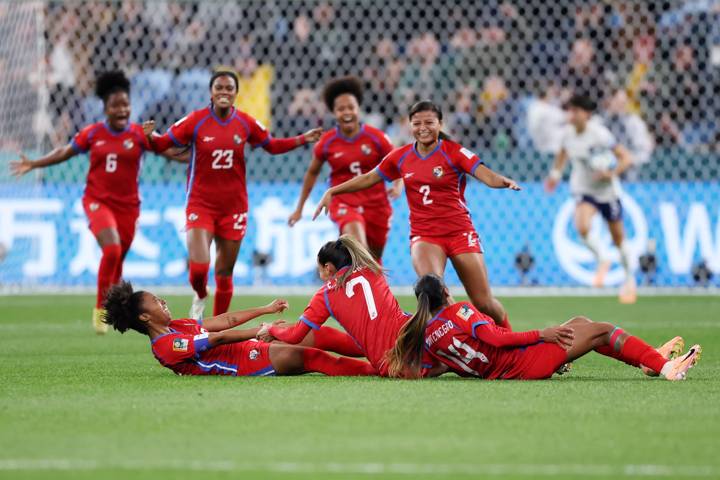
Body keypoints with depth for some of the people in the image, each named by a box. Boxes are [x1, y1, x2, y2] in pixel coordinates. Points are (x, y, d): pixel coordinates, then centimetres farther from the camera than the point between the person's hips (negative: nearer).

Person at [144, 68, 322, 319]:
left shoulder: (245, 123, 1)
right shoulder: (196, 121, -8)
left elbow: (272, 145, 16)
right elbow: (164, 143, -4)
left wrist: (303, 139, 7)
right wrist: (151, 135, -25)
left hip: (233, 205, 3)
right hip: (201, 203, -3)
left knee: (225, 272, 9)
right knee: (199, 266, -17)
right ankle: (200, 297, 19)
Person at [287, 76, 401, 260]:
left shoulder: (377, 138, -6)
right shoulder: (327, 142, -4)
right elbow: (312, 173, 12)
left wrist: (398, 186, -19)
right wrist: (299, 208, 16)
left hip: (376, 205, 2)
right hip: (344, 203, -2)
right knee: (357, 239, -34)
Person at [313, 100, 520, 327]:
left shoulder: (454, 152, -7)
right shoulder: (401, 157, 4)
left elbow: (487, 175, -19)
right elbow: (368, 178, 17)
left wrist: (504, 181, -41)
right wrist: (332, 192, 15)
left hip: (459, 232, -2)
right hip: (424, 234, 2)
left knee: (484, 303, 0)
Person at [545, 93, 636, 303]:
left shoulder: (599, 134, -23)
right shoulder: (568, 132, -8)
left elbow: (626, 158, -20)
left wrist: (611, 174, -34)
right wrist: (556, 173, 12)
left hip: (606, 190, -3)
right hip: (583, 189, 3)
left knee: (618, 238, 11)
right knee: (582, 227, -26)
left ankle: (629, 279, 33)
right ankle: (601, 260, 2)